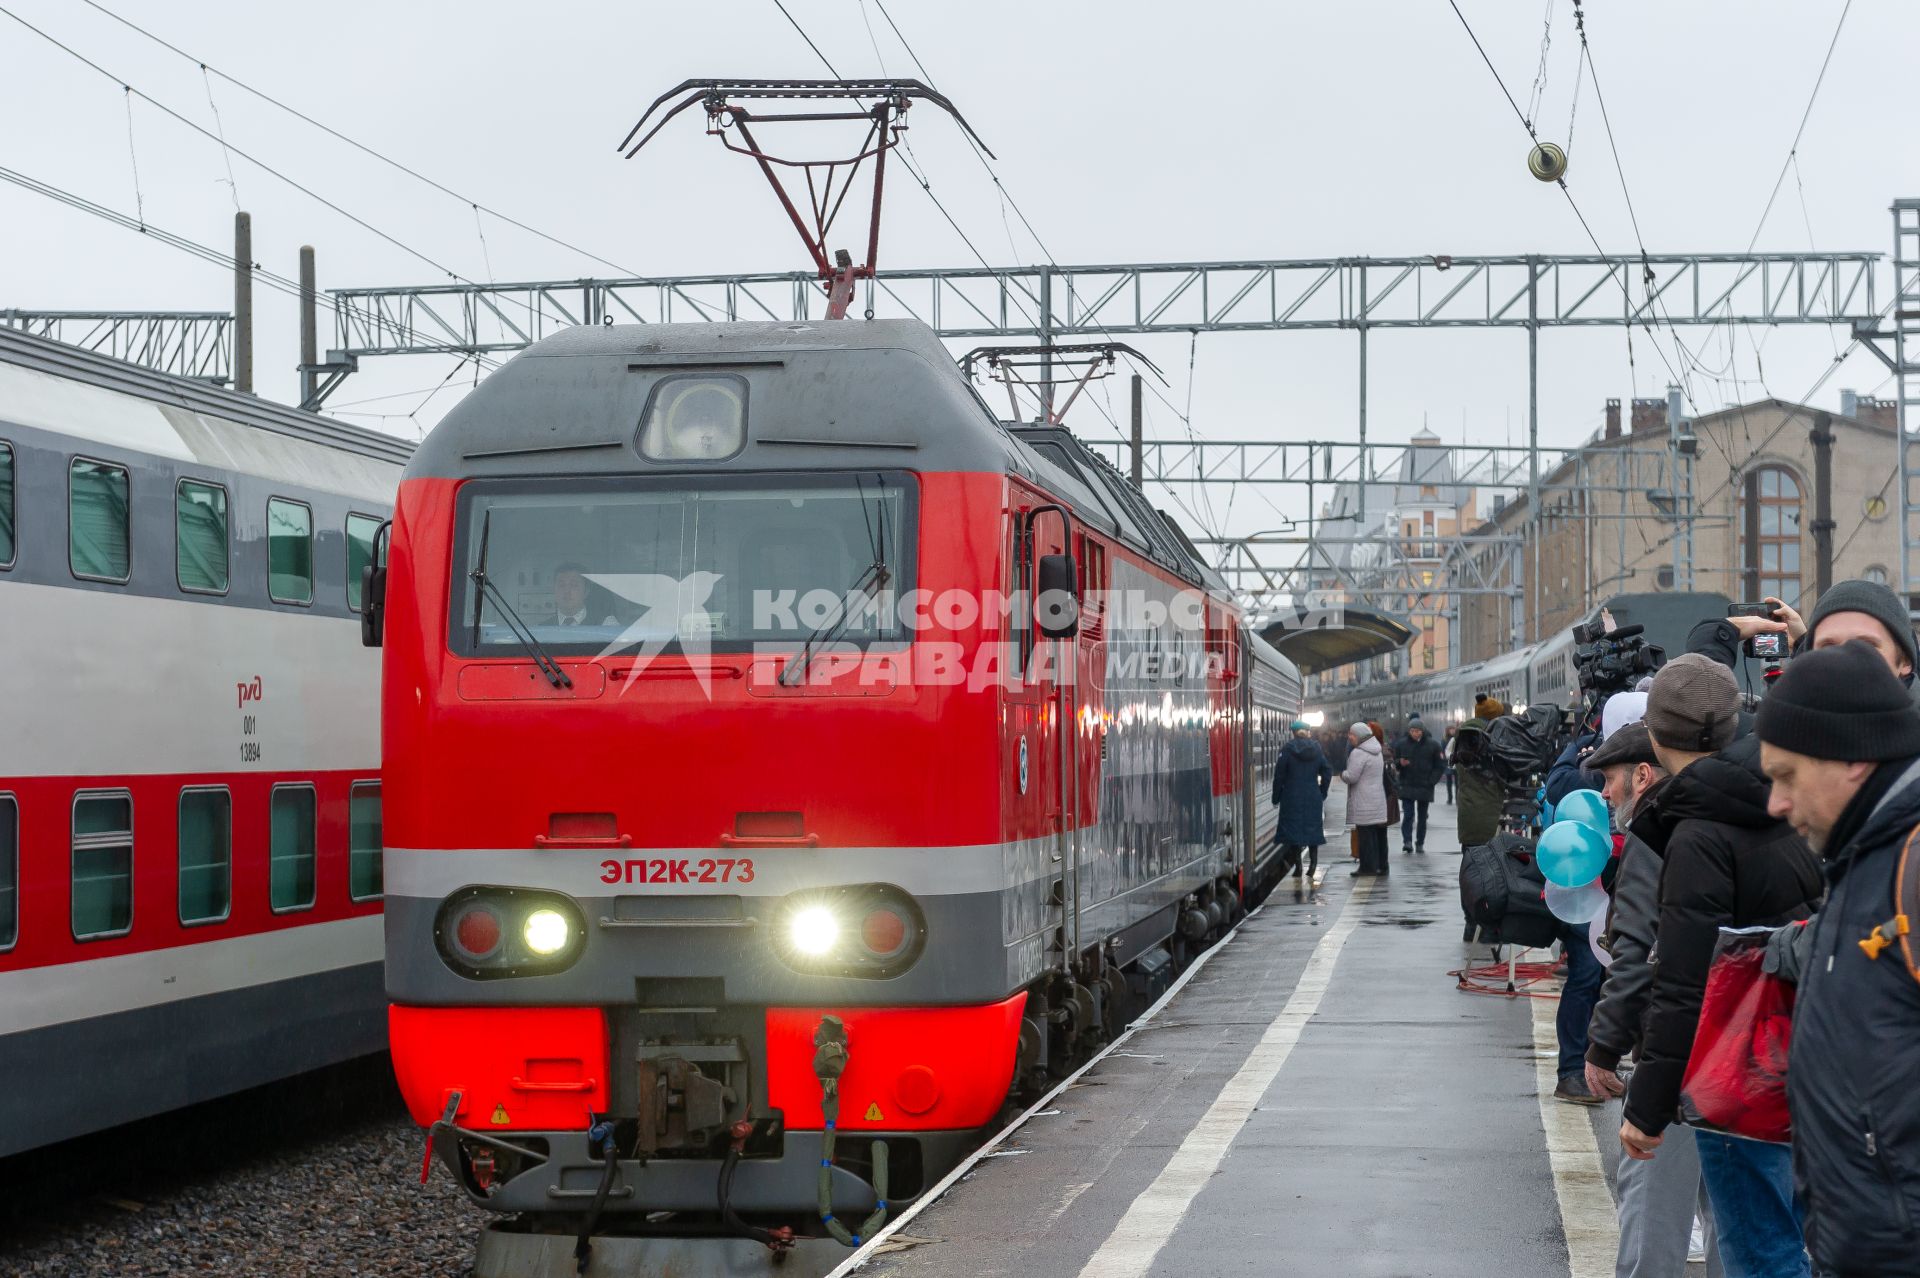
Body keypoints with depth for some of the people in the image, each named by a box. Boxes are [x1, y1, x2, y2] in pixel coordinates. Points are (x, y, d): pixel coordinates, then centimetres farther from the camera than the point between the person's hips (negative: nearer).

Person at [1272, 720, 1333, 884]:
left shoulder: (1287, 749, -8)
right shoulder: (1316, 749, 3)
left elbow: (1279, 775, -7)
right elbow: (1327, 772, 6)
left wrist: (1276, 798, 1)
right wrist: (1322, 794, 15)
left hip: (1292, 797, -3)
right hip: (1313, 797, 3)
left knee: (1294, 829, 1)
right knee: (1312, 828, 11)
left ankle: (1298, 866, -3)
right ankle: (1313, 864, 10)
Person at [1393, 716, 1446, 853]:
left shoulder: (1432, 745, -1)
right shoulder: (1401, 744, 2)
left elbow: (1441, 764, 4)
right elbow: (1394, 764, 10)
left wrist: (1432, 781, -5)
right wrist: (1400, 763, -15)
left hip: (1425, 788, 0)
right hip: (1407, 787, 0)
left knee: (1422, 817, 7)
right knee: (1408, 814, -11)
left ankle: (1420, 843, 15)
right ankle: (1407, 841, -12)